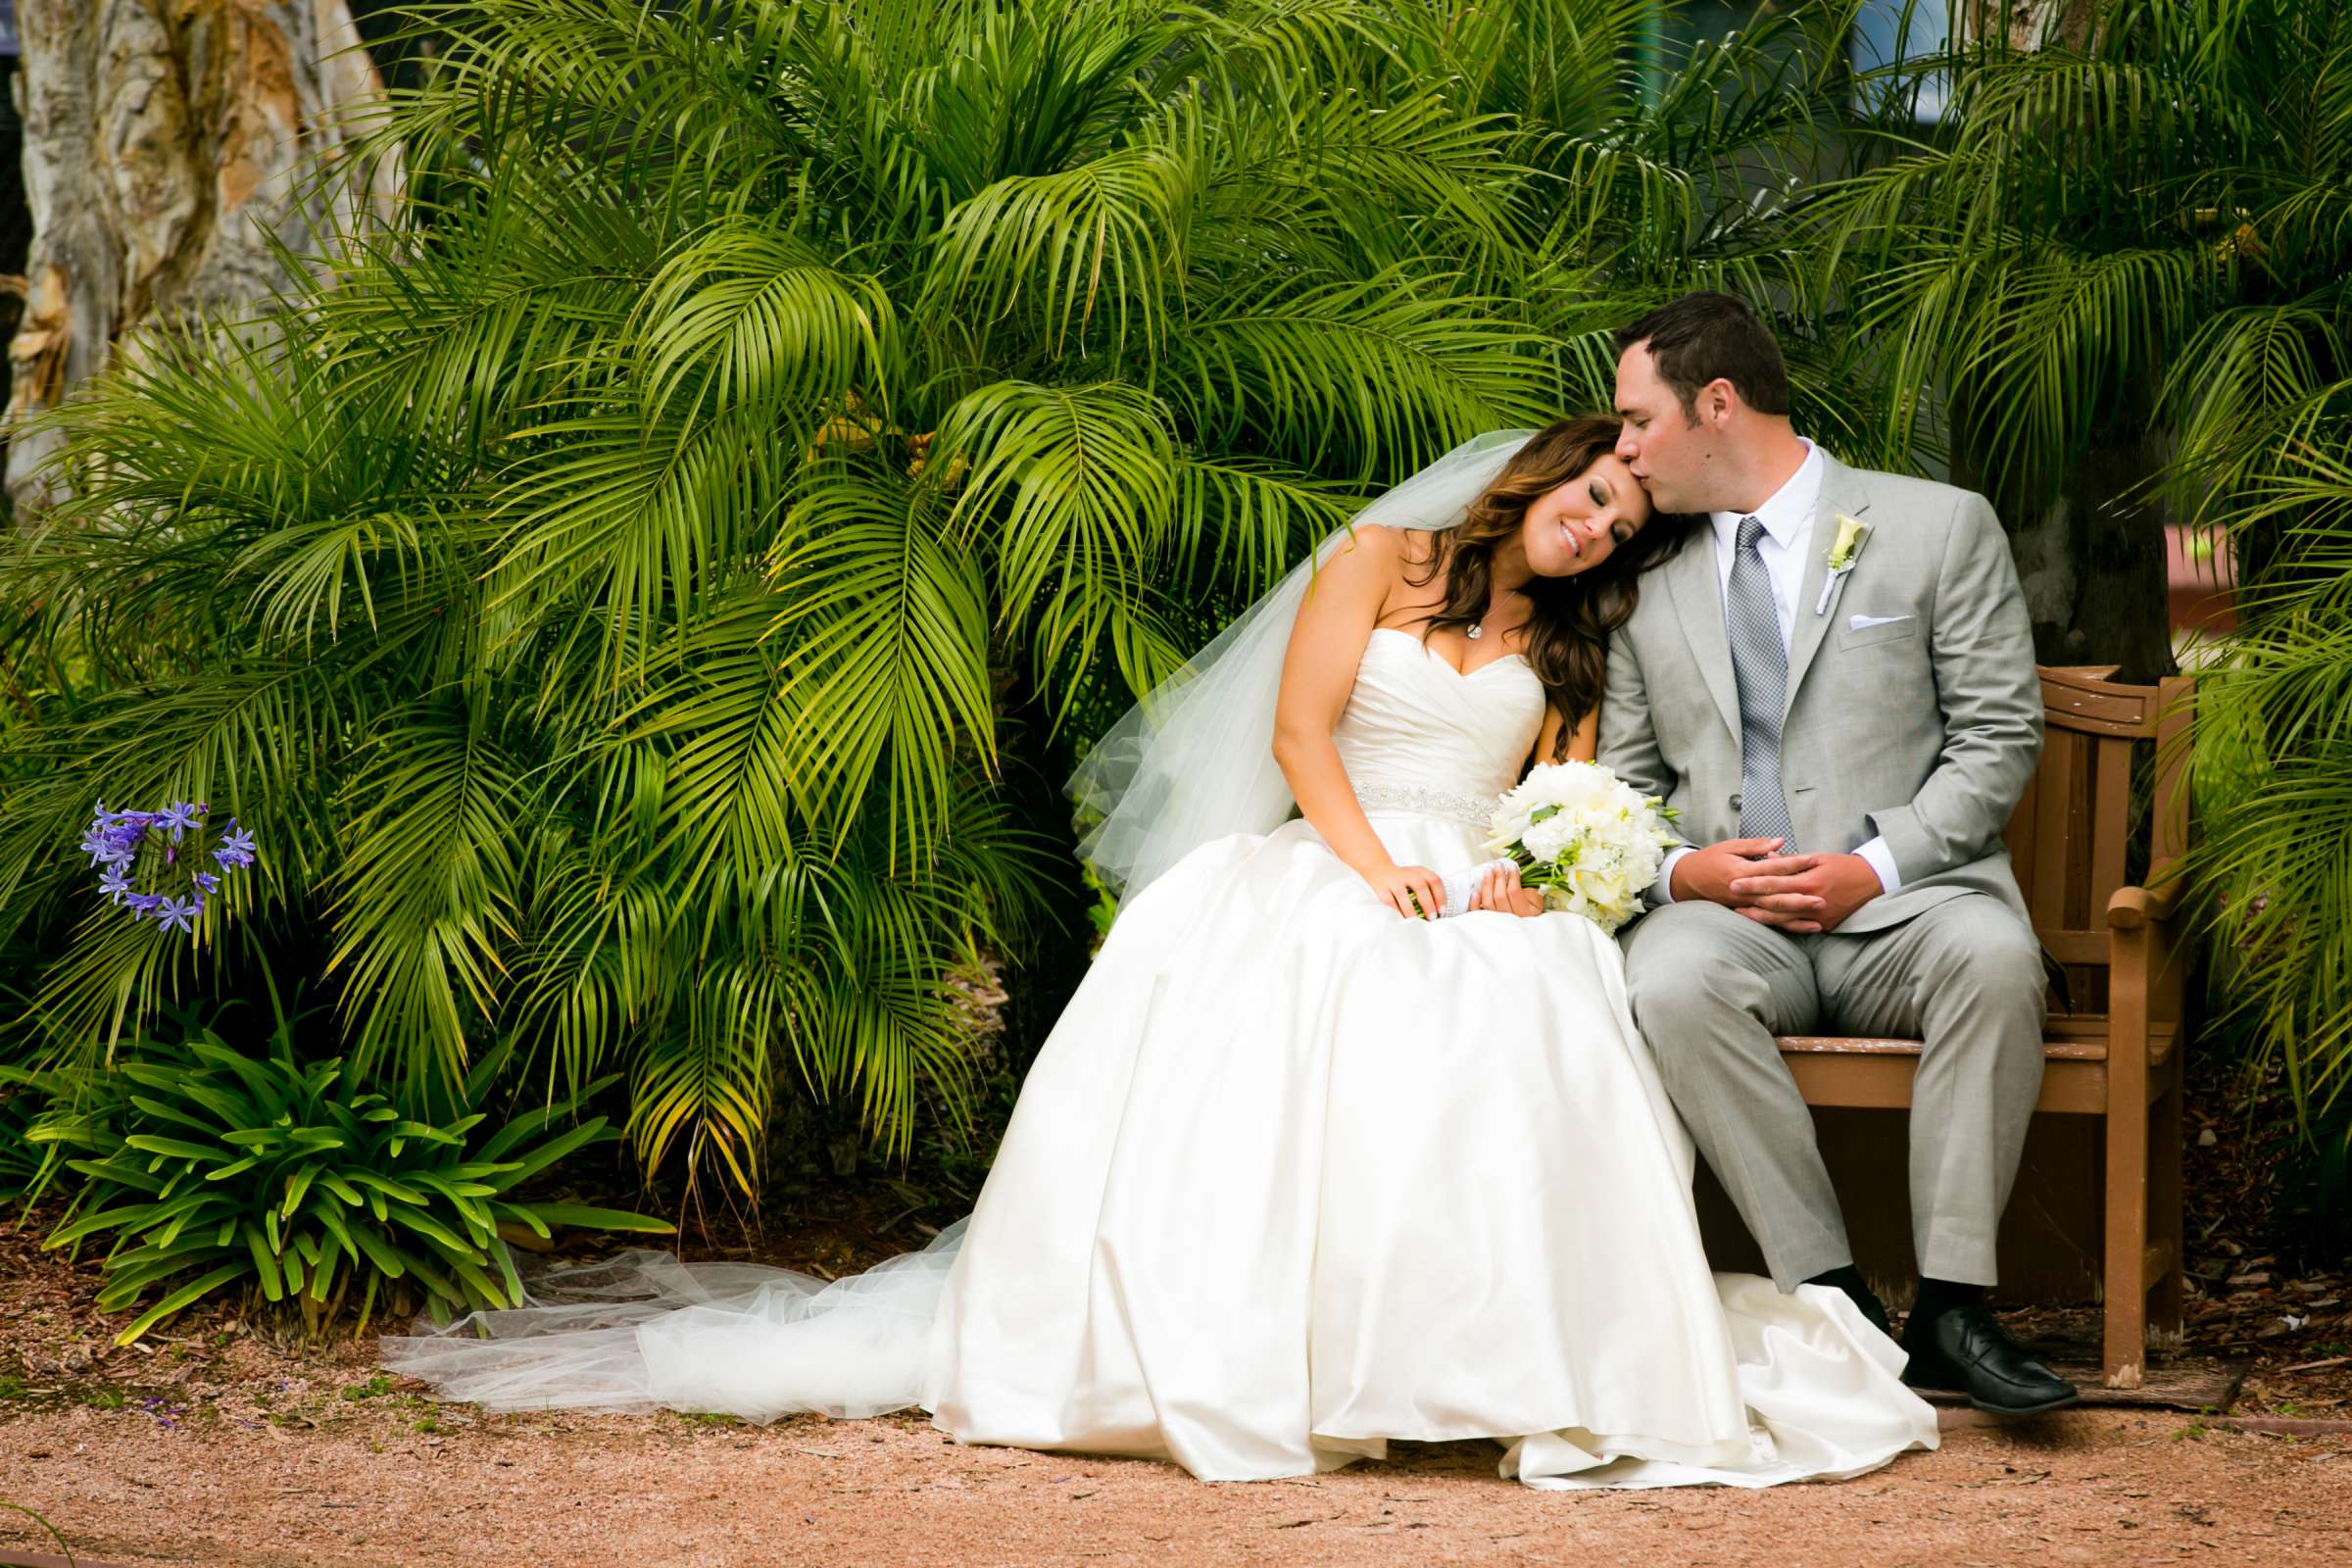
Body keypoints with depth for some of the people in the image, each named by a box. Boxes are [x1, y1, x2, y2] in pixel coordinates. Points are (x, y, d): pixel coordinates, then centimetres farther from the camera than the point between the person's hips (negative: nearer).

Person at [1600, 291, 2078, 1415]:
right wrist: (1680, 869, -6)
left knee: (1991, 954, -36)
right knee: (1671, 979, -34)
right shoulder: (1646, 579, 16)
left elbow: (2000, 737, 1)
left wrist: (1876, 865, -13)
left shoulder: (1938, 528, 5)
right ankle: (1832, 1300, -27)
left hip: (1902, 901, -2)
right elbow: (1623, 777, 17)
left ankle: (1950, 1309, -30)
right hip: (1724, 912, 2)